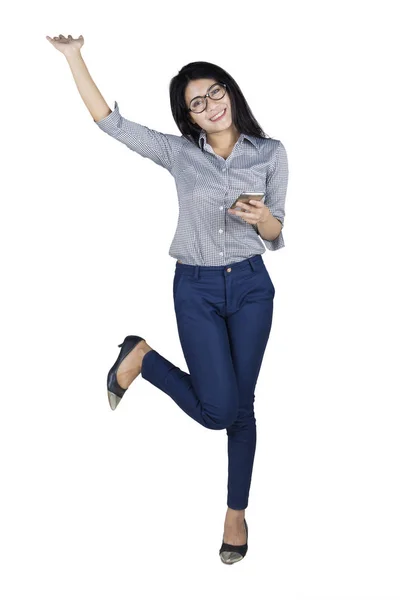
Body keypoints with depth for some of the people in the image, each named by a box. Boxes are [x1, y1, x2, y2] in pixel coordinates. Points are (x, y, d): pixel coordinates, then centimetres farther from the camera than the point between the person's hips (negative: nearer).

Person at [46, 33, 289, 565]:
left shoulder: (270, 153, 0)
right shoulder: (179, 152, -2)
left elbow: (276, 237, 3)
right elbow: (110, 122, -3)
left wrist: (263, 218, -19)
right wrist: (74, 58, -7)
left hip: (251, 286, 2)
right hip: (196, 288, -1)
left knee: (242, 404, 8)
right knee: (219, 409, -9)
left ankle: (237, 512, 25)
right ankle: (140, 357, 18)